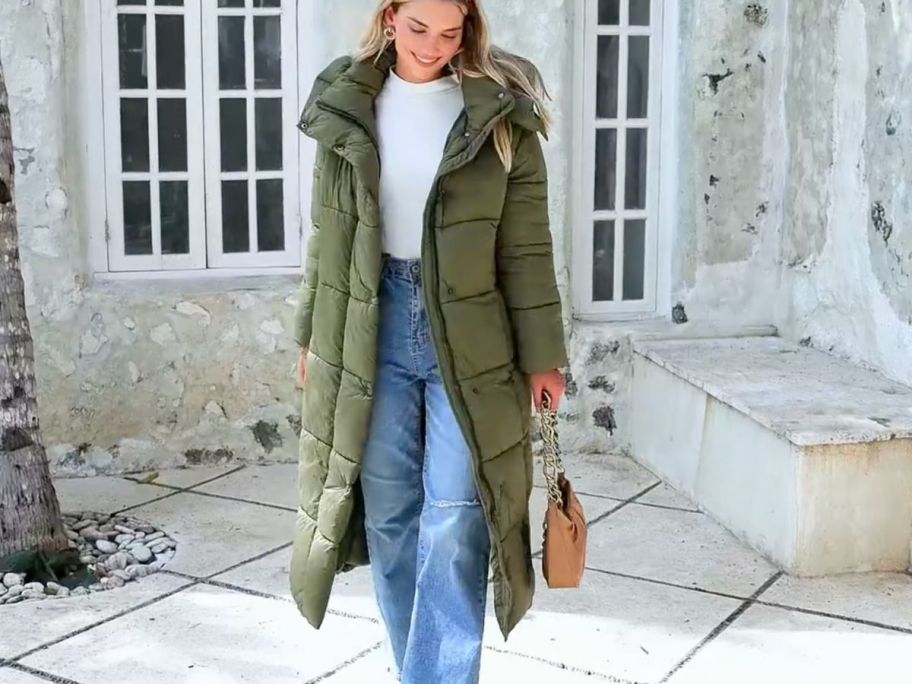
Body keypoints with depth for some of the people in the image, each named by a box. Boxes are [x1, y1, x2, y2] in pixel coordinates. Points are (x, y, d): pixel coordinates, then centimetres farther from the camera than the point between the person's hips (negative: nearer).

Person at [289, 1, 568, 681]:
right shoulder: (347, 107, 5)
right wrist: (312, 336, 12)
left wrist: (541, 354, -3)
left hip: (466, 334, -3)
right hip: (373, 325, 3)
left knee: (454, 517, -5)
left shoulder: (501, 112, -3)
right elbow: (328, 235, 10)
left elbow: (526, 247, -3)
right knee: (387, 513, 8)